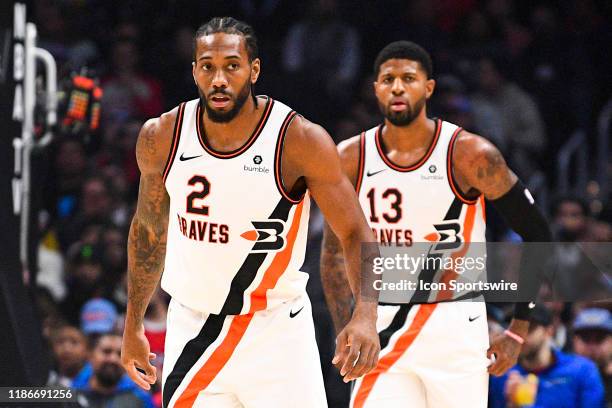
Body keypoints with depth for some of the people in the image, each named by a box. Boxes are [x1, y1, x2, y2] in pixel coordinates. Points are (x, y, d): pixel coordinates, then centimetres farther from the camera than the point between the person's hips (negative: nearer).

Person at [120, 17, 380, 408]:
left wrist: (366, 315, -29)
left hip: (276, 330, -3)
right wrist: (133, 324, 16)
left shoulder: (300, 141, -16)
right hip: (193, 327, 3)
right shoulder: (161, 138, -5)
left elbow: (355, 234, -13)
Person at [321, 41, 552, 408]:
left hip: (456, 332, -2)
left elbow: (538, 236, -1)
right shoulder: (350, 159, 1)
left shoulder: (471, 155, -7)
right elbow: (335, 251, 11)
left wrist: (518, 332, -4)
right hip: (384, 330, 2)